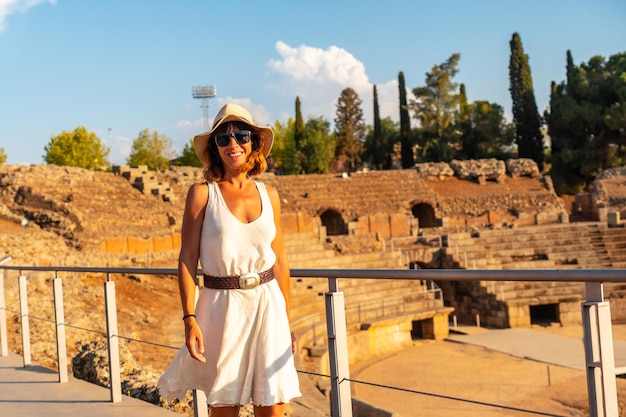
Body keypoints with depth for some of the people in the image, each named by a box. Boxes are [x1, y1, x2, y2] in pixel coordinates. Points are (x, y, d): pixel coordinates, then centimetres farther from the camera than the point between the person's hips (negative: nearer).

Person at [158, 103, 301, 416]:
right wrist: (190, 319, -13)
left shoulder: (269, 194, 8)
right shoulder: (202, 193, -2)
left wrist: (286, 320, 12)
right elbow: (187, 259, -5)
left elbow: (279, 260, 12)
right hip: (223, 308, -3)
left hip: (268, 307, 3)